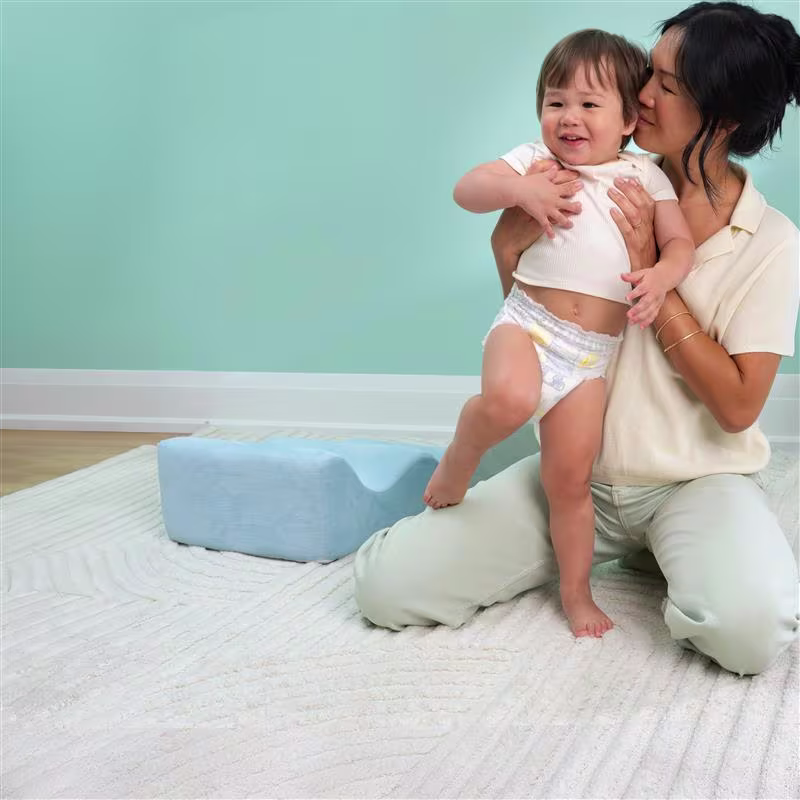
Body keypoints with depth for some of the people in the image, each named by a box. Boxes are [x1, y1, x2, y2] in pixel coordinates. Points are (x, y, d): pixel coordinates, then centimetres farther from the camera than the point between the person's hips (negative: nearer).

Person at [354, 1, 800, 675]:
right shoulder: (604, 195, 1)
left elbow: (738, 407, -12)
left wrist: (650, 275, -17)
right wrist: (510, 252, -13)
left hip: (699, 480, -3)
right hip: (580, 470, 3)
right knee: (386, 583, -12)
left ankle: (659, 552, 2)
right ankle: (621, 543, 8)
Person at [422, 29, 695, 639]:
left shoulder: (644, 176, 9)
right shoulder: (536, 161, 5)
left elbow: (681, 242, 5)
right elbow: (466, 189, -4)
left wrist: (662, 276, -18)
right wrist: (520, 189, -23)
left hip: (593, 353, 2)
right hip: (528, 322, -2)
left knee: (570, 479, 5)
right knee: (509, 397, -37)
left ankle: (576, 591, 25)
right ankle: (460, 456, -3)